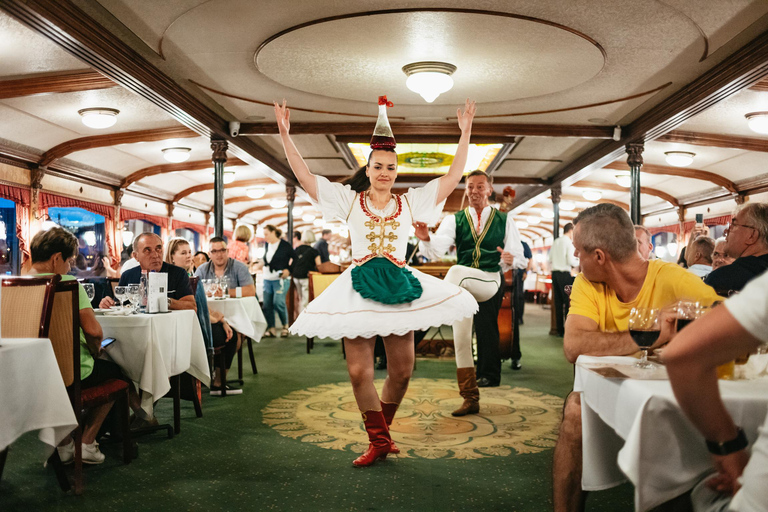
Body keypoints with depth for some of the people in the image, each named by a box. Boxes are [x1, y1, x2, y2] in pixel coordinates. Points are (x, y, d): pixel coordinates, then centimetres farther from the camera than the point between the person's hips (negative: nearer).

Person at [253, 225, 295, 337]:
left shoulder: (285, 245, -5)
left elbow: (295, 258, 0)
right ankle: (271, 329, 11)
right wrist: (262, 263, 7)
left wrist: (288, 270, -9)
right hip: (267, 279, 6)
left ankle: (285, 325, 4)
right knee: (267, 305, 2)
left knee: (278, 302, -17)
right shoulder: (267, 245, 12)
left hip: (281, 279, -6)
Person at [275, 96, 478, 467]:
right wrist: (285, 135, -5)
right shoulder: (349, 199, 7)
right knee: (359, 370, -5)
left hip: (399, 285, 2)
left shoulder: (410, 201, 10)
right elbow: (304, 176, 2)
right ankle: (378, 440, 12)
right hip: (360, 286, -1)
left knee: (401, 371, 4)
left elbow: (453, 177, 8)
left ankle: (381, 431, 28)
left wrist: (465, 134, 4)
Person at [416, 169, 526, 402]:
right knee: (461, 338, -2)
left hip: (491, 282, -2)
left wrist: (510, 260, -20)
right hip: (461, 287, 3)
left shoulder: (505, 221, 8)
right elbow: (437, 249, -10)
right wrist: (426, 239, -34)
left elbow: (519, 258, 4)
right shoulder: (455, 220, 8)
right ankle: (470, 398, 9)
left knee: (457, 271, -31)